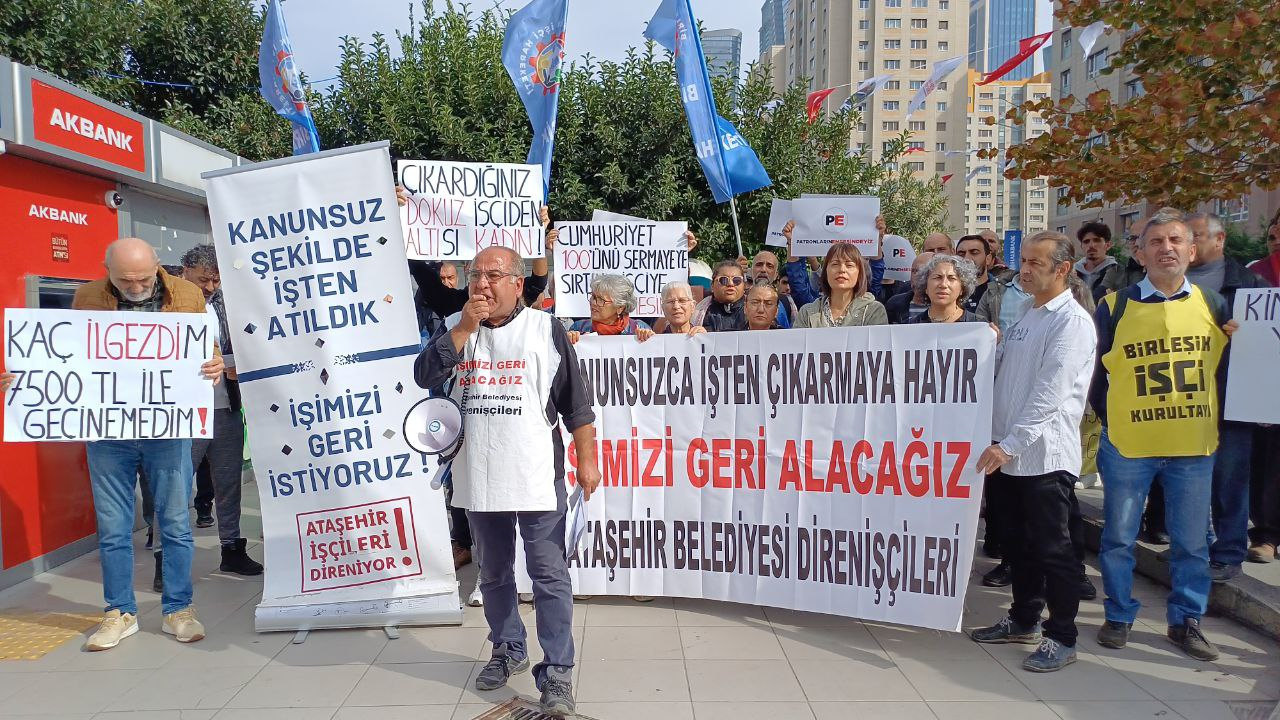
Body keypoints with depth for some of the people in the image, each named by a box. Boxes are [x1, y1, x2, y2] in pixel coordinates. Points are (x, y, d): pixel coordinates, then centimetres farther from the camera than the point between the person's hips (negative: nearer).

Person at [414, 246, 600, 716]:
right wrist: (466, 327, -13)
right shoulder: (456, 328, 9)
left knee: (549, 576, -2)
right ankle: (508, 651, 36)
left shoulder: (545, 329, -2)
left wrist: (587, 460, -4)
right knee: (494, 574, 18)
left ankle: (557, 672, 7)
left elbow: (576, 402, 0)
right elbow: (424, 376, -7)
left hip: (537, 478, -4)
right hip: (479, 478, 4)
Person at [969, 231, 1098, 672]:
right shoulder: (1026, 317, 15)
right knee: (1020, 543, 17)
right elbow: (999, 373, 19)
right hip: (1011, 451, 8)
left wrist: (1008, 444, -22)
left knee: (1052, 548, 1)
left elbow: (1049, 395, -20)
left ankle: (1062, 638, 13)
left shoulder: (1072, 321, -11)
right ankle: (1024, 620, 30)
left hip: (1046, 453, -8)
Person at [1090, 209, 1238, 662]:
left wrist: (1218, 409, 5)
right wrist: (1109, 417, 1)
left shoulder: (1213, 305, 6)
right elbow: (1093, 369, 3)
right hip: (1127, 443, -2)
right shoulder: (1115, 306, -2)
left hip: (1194, 445, 2)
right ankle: (1119, 616, 24)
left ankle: (1186, 620, 28)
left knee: (1192, 540, 11)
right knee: (1119, 536, 7)